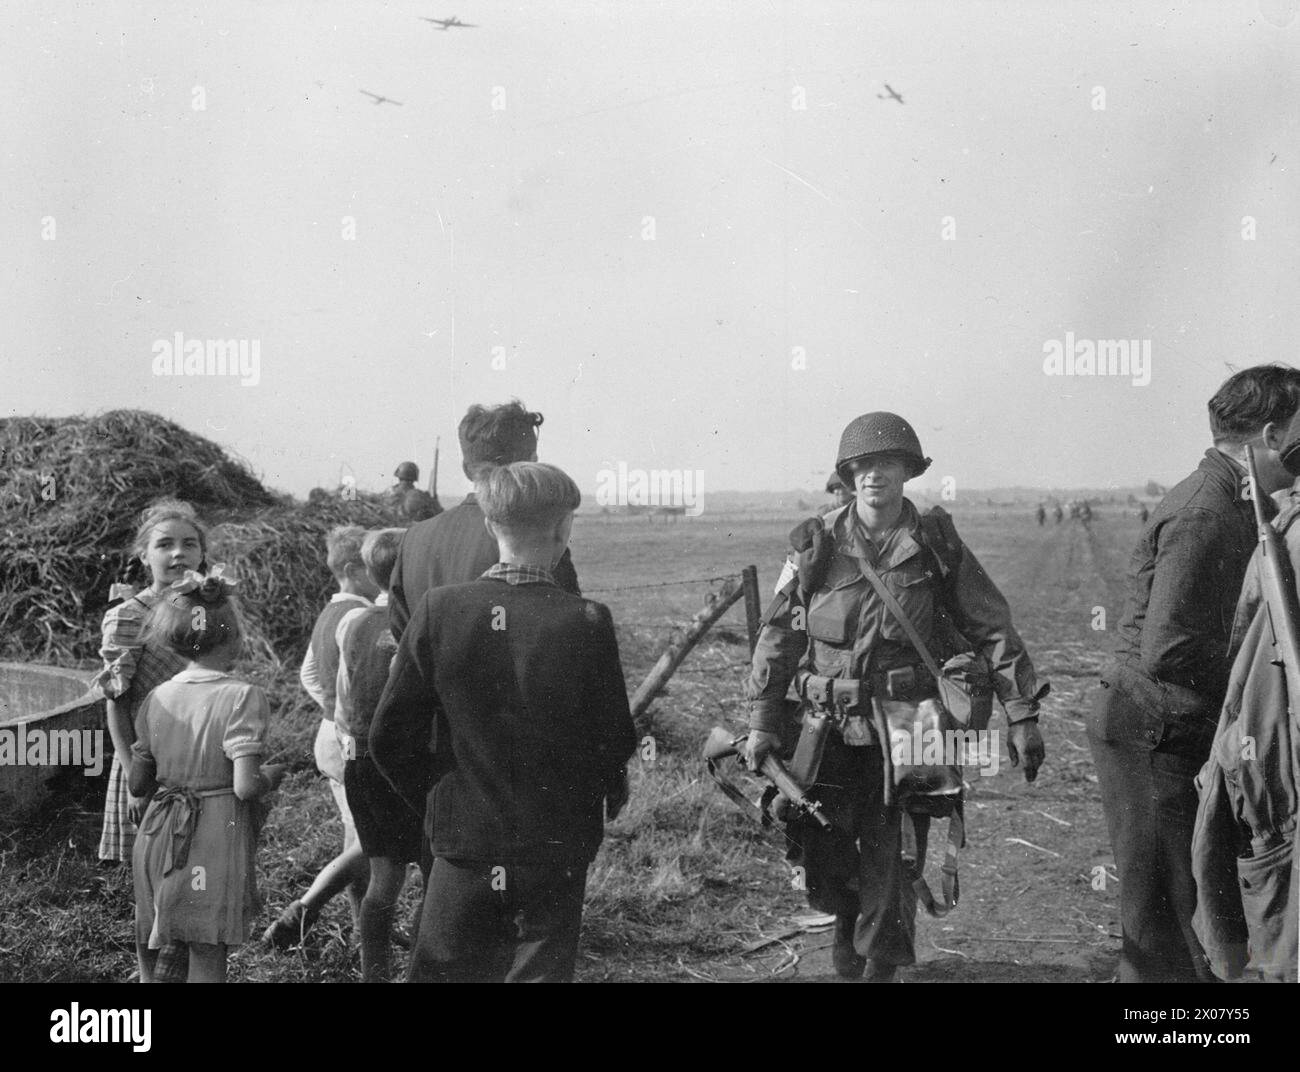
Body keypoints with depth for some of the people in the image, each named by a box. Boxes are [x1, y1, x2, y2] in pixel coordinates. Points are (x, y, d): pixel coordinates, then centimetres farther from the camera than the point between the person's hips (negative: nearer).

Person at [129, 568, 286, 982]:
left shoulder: (158, 698, 2)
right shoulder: (243, 698, -15)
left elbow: (138, 783, 7)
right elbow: (245, 787, -21)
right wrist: (272, 775, 0)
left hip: (159, 839, 5)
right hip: (217, 840, -5)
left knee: (153, 958, 19)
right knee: (207, 961, 5)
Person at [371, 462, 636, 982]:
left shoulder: (438, 611, -9)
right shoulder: (585, 622, -15)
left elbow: (388, 739, -5)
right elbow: (614, 741, -8)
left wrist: (434, 800, 11)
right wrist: (610, 792, 13)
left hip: (461, 843, 2)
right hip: (555, 849, -1)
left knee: (441, 971, 14)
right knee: (538, 968, 11)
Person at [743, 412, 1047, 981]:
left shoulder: (937, 545, 0)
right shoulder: (818, 544, 0)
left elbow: (993, 631, 2)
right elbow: (778, 634, 2)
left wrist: (1022, 715, -4)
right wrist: (762, 721, -4)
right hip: (828, 733, 1)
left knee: (890, 872, 1)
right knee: (823, 869, 6)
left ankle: (880, 966, 23)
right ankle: (848, 918, 39)